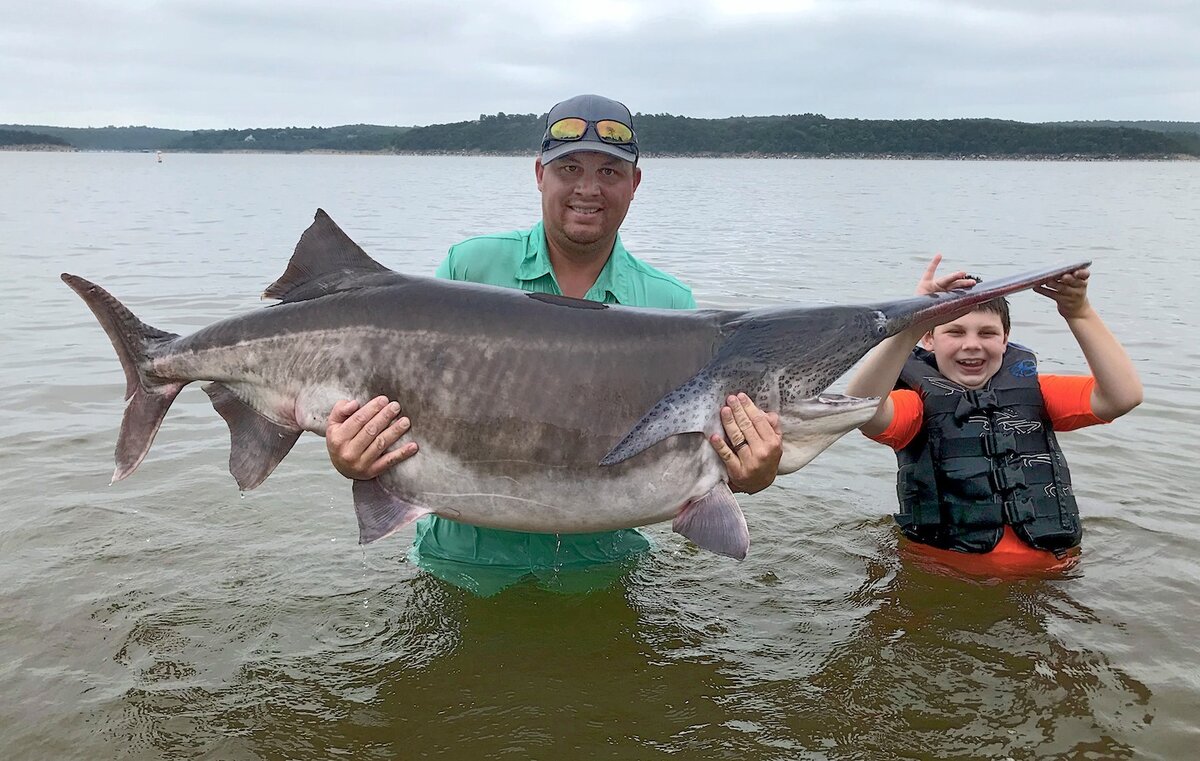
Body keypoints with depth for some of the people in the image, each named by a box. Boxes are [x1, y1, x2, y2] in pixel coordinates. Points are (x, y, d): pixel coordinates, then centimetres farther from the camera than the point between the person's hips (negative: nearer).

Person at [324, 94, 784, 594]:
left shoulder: (671, 305, -1)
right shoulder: (470, 268, -3)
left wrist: (747, 478, -26)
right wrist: (354, 460, -24)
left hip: (598, 563, 1)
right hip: (466, 560, -1)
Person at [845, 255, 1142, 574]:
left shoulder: (1032, 389, 10)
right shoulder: (920, 399, -2)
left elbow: (1123, 396, -5)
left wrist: (1079, 313, -13)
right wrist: (911, 325, -35)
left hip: (1043, 576, 3)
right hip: (941, 574, -3)